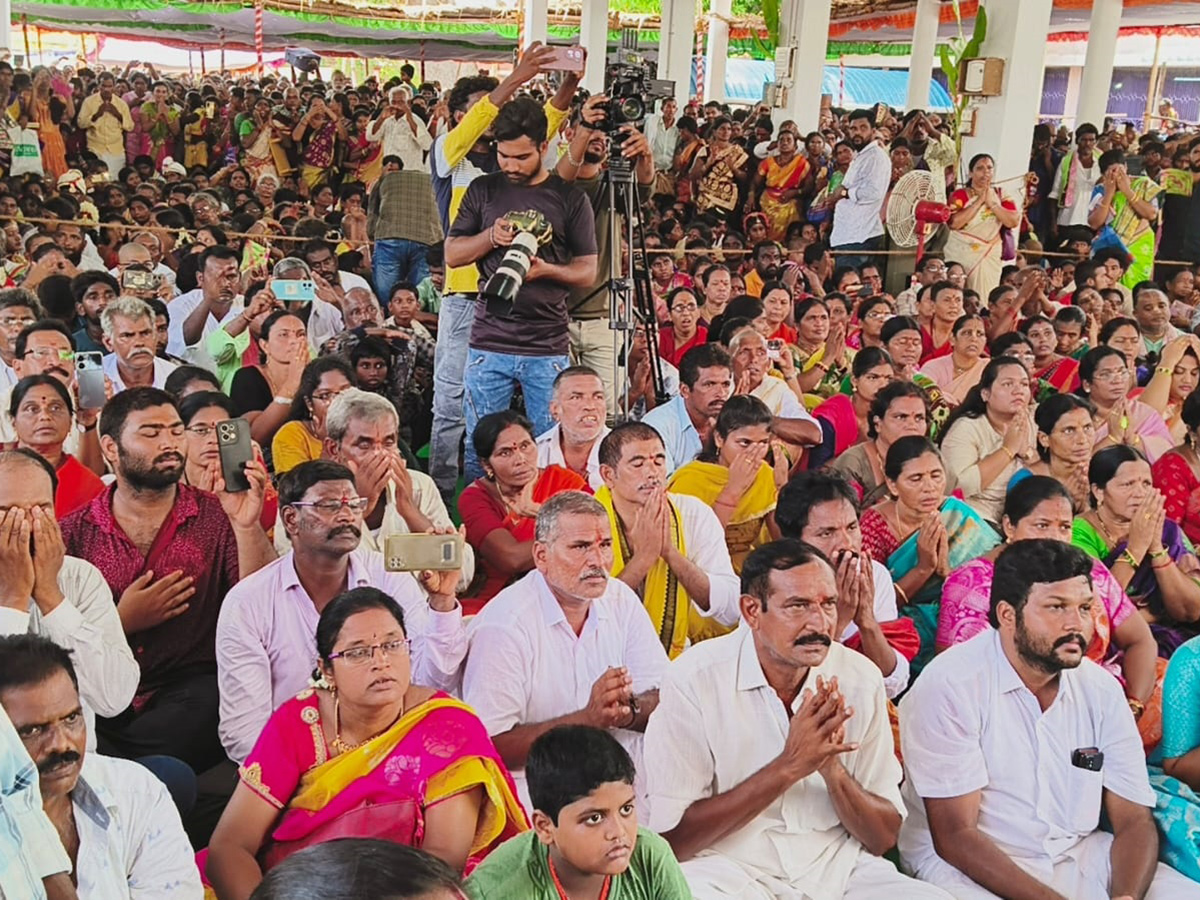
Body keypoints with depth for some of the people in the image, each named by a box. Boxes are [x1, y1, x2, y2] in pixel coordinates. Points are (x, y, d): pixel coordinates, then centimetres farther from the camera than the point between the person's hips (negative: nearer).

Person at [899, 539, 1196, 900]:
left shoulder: (1102, 689, 2)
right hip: (966, 864, -5)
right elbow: (955, 836, -17)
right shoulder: (950, 686, -16)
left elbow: (1134, 821, 2)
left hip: (1081, 856, 5)